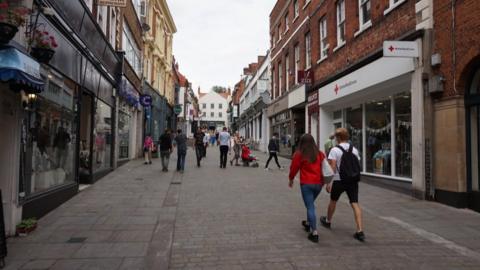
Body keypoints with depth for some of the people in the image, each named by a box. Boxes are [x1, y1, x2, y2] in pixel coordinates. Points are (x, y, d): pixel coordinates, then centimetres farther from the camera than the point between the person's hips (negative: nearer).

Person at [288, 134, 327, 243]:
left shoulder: (299, 155, -7)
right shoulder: (320, 154, 4)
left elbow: (294, 168, -1)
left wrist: (291, 179, 15)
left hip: (306, 183, -5)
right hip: (318, 183, 5)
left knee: (310, 207, -1)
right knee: (310, 204, 25)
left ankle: (314, 232, -6)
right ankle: (308, 223, 39)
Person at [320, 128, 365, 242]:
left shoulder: (335, 150, -10)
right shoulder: (354, 150, 6)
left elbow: (332, 167, -16)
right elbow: (357, 165, 10)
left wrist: (329, 182, -14)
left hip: (339, 180, -3)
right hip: (352, 180, 3)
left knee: (333, 201, 17)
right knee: (355, 203, -1)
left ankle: (328, 221, 39)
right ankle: (360, 231, -9)